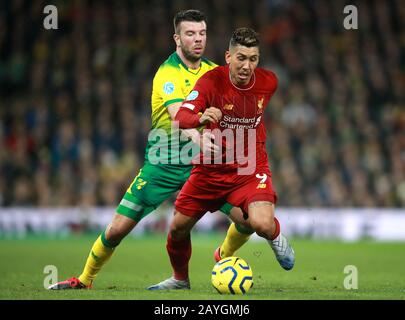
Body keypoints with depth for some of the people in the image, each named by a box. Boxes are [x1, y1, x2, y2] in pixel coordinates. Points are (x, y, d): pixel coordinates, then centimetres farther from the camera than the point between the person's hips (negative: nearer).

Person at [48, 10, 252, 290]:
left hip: (202, 162, 4)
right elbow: (178, 114, -34)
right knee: (117, 229, -5)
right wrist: (197, 139, -52)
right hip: (163, 163, -4)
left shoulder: (213, 71, 4)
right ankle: (85, 279, 21)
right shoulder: (168, 74, -16)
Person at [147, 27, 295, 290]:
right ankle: (180, 280, 37)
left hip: (251, 169, -1)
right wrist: (201, 118, -52)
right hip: (212, 168, 1)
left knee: (262, 224, -27)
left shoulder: (268, 82, -9)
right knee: (178, 228, 7)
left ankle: (276, 237, 11)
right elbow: (181, 118, -32)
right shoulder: (211, 81, -19)